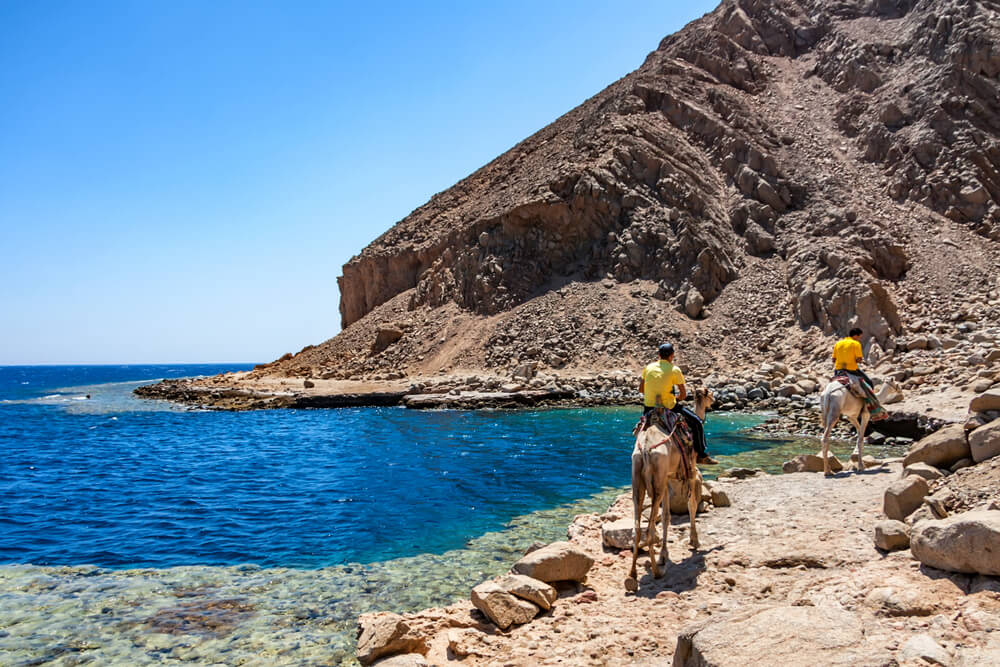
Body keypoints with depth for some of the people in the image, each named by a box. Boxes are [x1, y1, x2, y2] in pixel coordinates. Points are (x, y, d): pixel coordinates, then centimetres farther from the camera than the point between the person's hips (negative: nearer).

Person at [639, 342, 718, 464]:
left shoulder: (648, 367, 6)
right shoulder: (674, 370, -5)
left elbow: (641, 389, 12)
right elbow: (683, 394, -3)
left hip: (649, 407, 4)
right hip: (668, 407, -4)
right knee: (697, 423, 12)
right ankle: (702, 456, 17)